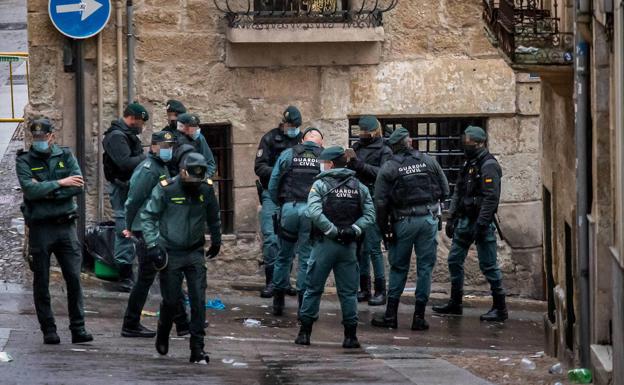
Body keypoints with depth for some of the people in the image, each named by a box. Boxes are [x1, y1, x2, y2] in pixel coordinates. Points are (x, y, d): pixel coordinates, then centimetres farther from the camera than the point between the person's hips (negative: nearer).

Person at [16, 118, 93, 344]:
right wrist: (60, 184, -14)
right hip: (40, 227, -1)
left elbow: (79, 186, -6)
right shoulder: (24, 161, 2)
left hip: (65, 225, 1)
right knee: (41, 283, 3)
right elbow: (29, 189, -15)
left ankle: (78, 329, 2)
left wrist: (45, 192, -12)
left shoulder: (65, 156, 8)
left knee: (74, 278, -3)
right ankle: (49, 331, 9)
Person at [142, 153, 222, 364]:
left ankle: (197, 348, -3)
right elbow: (148, 217, -6)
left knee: (198, 301, -7)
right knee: (171, 301, 2)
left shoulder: (206, 190, -2)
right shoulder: (165, 190, -12)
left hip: (194, 253, 2)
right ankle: (162, 336, 31)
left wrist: (216, 241, 28)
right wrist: (152, 245, -14)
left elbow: (213, 217, 16)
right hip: (170, 253, -2)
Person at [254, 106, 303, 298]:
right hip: (272, 194, -3)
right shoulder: (270, 139, -1)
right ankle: (270, 281, -6)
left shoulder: (302, 140, 7)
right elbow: (259, 167, -6)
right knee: (270, 238, -9)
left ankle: (285, 280, 15)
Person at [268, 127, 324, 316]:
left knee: (284, 256, 15)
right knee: (307, 258, 6)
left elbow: (272, 185, 6)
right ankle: (304, 306, 5)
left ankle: (278, 302, 20)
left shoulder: (288, 155, 7)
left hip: (288, 208, 1)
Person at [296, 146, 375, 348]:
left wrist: (332, 231, -13)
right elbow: (369, 215, -2)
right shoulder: (359, 187, 7)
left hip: (325, 243, -3)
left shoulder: (320, 184, -5)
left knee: (313, 288, 6)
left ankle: (305, 332, 7)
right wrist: (354, 230, -7)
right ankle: (351, 335, 3)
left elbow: (315, 212, -18)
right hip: (349, 246, 3)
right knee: (348, 291, 6)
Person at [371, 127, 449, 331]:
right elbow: (445, 191, 5)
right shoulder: (429, 162, 1)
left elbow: (381, 203, -8)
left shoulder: (388, 169, -4)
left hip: (403, 222, -1)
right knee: (425, 268, 6)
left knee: (398, 268, 11)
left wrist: (385, 229, 0)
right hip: (428, 220, 1)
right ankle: (419, 316, 6)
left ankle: (390, 315, 13)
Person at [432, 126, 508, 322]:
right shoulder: (469, 164, 15)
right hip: (465, 221, 9)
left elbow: (491, 198, -20)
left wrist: (482, 225, -22)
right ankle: (455, 304, 22)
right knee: (454, 260, 12)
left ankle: (500, 308, 0)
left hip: (481, 221, -9)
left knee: (488, 265, -6)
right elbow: (458, 193, 20)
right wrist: (451, 218, 13)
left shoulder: (488, 166, -14)